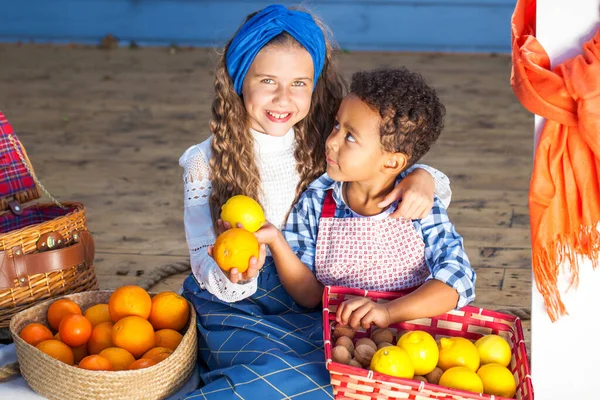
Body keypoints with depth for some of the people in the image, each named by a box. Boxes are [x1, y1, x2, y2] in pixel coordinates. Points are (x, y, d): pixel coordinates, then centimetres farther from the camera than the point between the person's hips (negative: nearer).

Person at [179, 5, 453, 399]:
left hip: (311, 307, 4)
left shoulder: (329, 147, 3)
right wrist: (234, 277, -30)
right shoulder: (207, 163, -2)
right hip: (235, 304, -4)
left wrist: (423, 178, -17)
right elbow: (207, 268, -5)